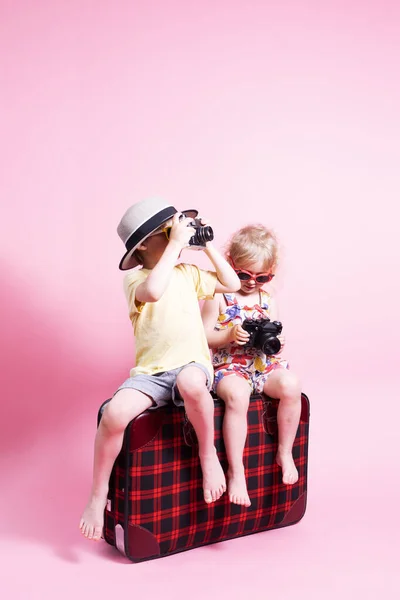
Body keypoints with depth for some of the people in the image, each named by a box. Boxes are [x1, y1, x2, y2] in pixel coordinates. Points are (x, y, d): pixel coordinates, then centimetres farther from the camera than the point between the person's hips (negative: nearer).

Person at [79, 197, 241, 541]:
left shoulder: (188, 273, 13)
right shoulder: (134, 278, -3)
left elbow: (232, 284, 15)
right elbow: (153, 291, -28)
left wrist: (207, 245, 9)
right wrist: (175, 243, -21)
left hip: (192, 364, 1)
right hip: (150, 371, -1)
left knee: (191, 382, -38)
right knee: (115, 414, -29)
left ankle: (209, 455, -12)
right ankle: (99, 493, -4)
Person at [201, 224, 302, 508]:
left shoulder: (267, 300, 11)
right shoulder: (218, 297, -1)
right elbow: (205, 337, -4)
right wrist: (230, 335, -21)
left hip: (263, 365, 4)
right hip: (228, 366, -4)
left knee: (291, 384, -26)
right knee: (237, 395, -35)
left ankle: (285, 453, -6)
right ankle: (236, 471, -24)